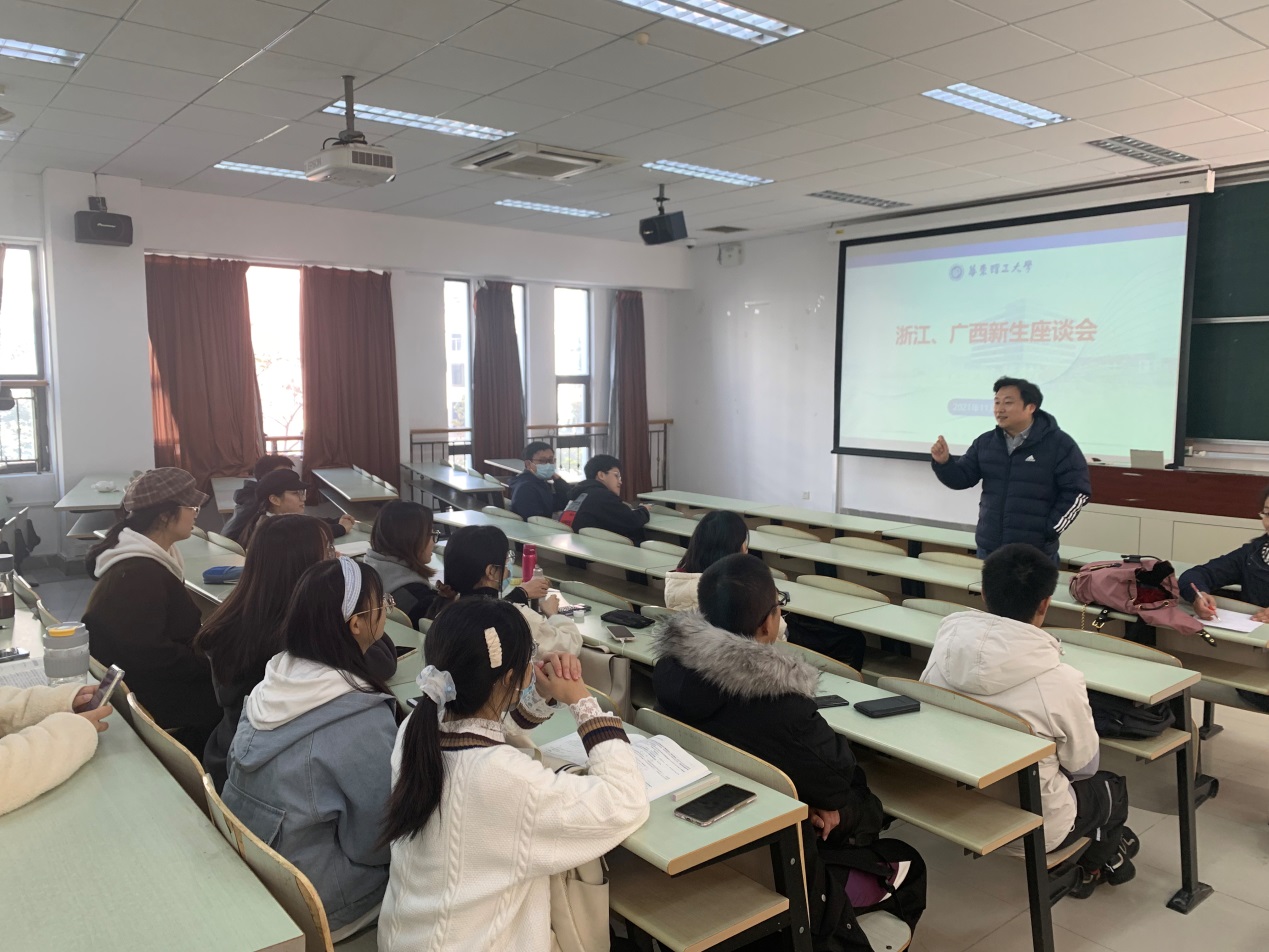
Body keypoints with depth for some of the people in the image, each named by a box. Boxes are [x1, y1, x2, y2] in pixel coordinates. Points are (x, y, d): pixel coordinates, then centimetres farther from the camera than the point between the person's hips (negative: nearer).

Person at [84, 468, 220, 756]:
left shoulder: (151, 558, 6)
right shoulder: (137, 575, -26)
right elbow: (150, 655, -27)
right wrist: (214, 661, -19)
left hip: (152, 677, 10)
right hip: (145, 695, -10)